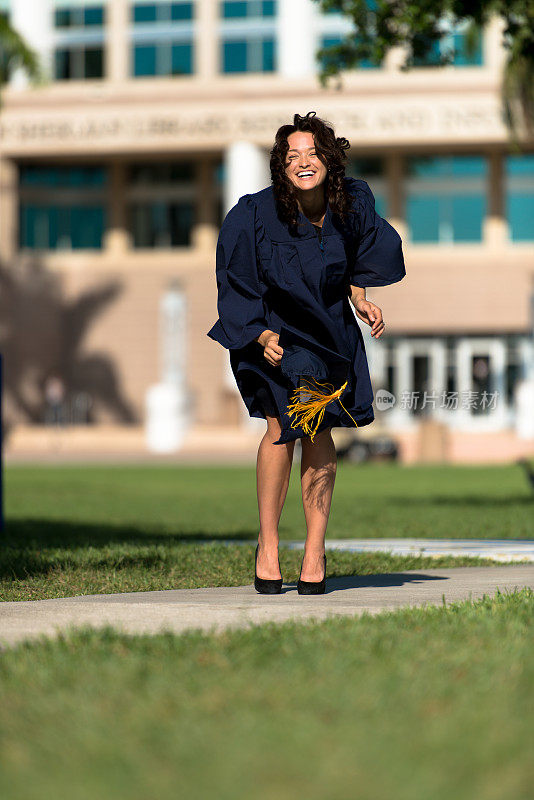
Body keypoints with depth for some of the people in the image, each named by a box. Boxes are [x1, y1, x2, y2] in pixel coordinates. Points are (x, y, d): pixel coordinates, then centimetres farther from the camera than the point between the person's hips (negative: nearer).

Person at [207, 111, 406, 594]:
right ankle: (268, 546, -2)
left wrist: (362, 300, -2)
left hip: (329, 329, 3)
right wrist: (264, 338, -24)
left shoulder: (353, 201, -14)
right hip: (269, 329, -3)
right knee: (283, 427, -16)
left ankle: (315, 550, 4)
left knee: (319, 432, -5)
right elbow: (236, 284, -14)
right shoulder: (255, 214, -24)